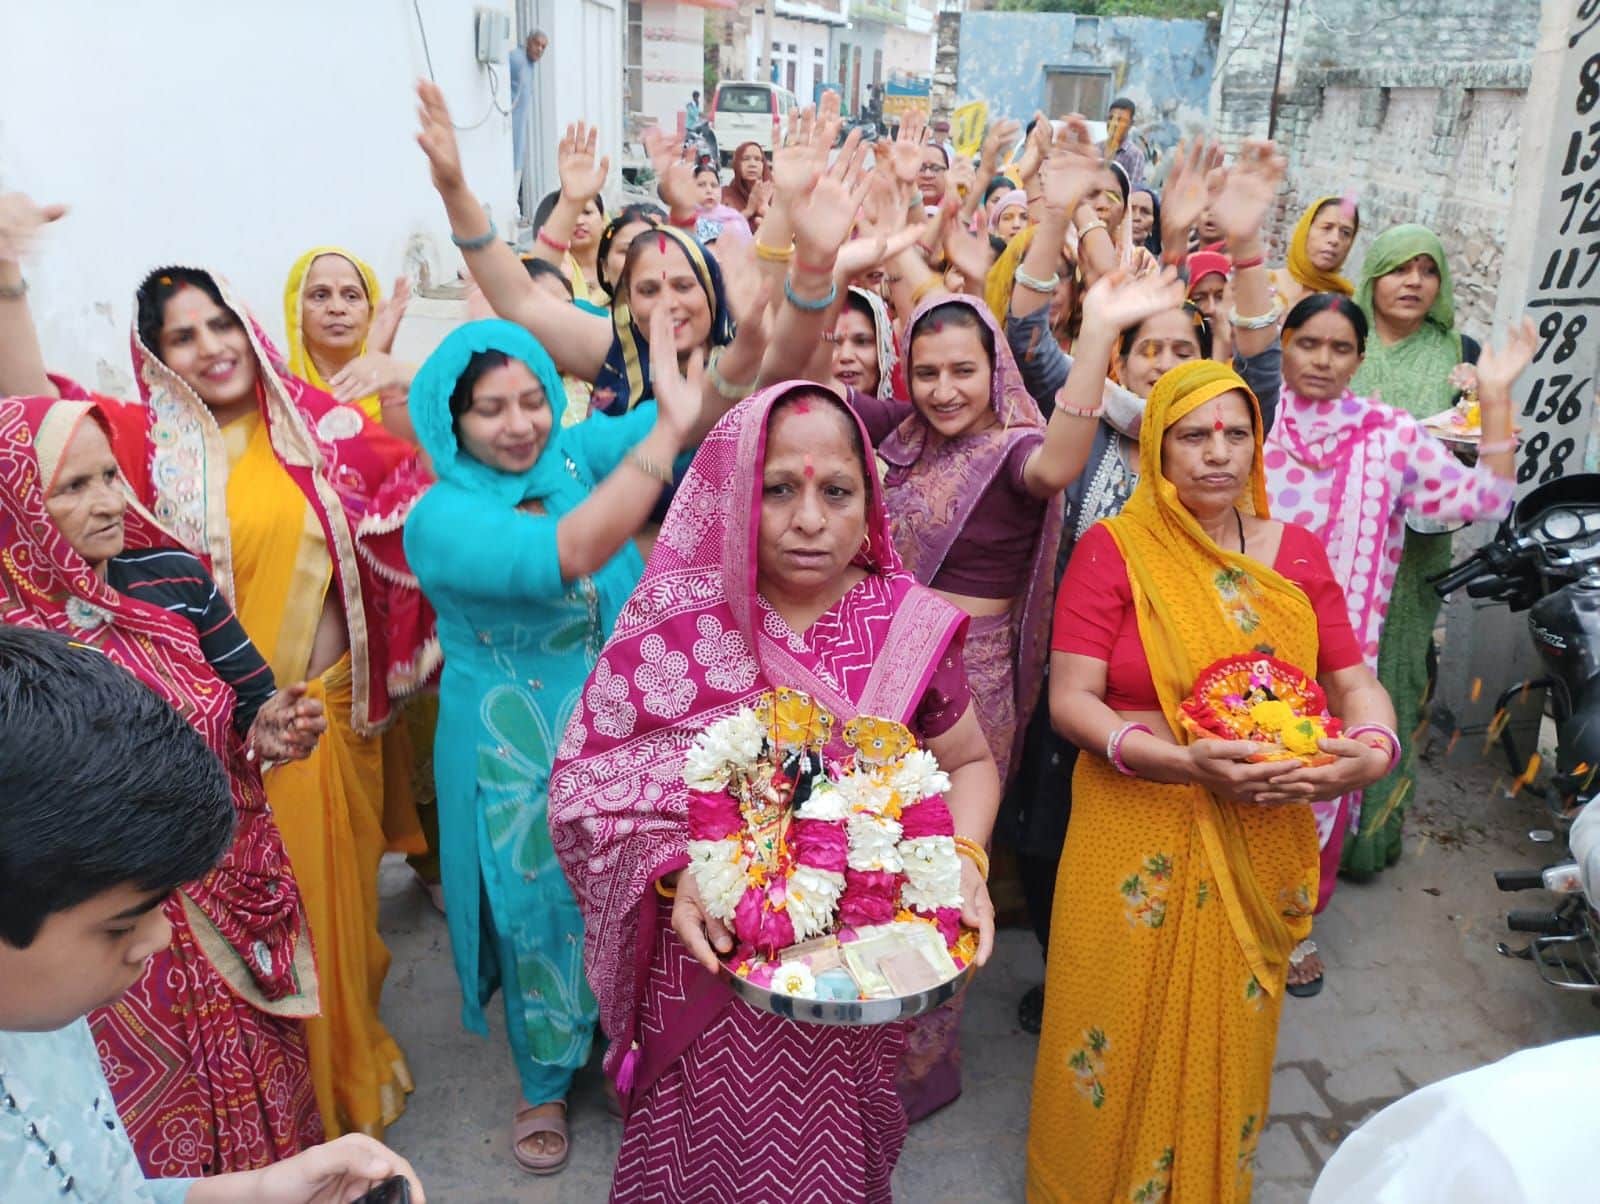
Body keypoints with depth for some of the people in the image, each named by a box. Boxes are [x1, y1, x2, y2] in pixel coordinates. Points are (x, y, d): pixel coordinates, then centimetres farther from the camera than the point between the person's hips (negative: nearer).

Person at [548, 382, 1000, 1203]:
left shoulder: (912, 625, -9)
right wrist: (671, 874, -24)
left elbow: (968, 762, 5)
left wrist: (964, 862, -13)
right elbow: (587, 785, -8)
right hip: (713, 971, -1)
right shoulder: (675, 624, -13)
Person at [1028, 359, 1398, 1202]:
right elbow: (1069, 699, -12)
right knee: (1125, 1039, 10)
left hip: (1264, 844, 3)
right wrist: (1182, 761, -26)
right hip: (1139, 841, -3)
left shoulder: (1296, 552, 4)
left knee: (1227, 1037, 19)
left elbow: (1355, 683, 6)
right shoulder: (1112, 549, -7)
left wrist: (1371, 751, -16)